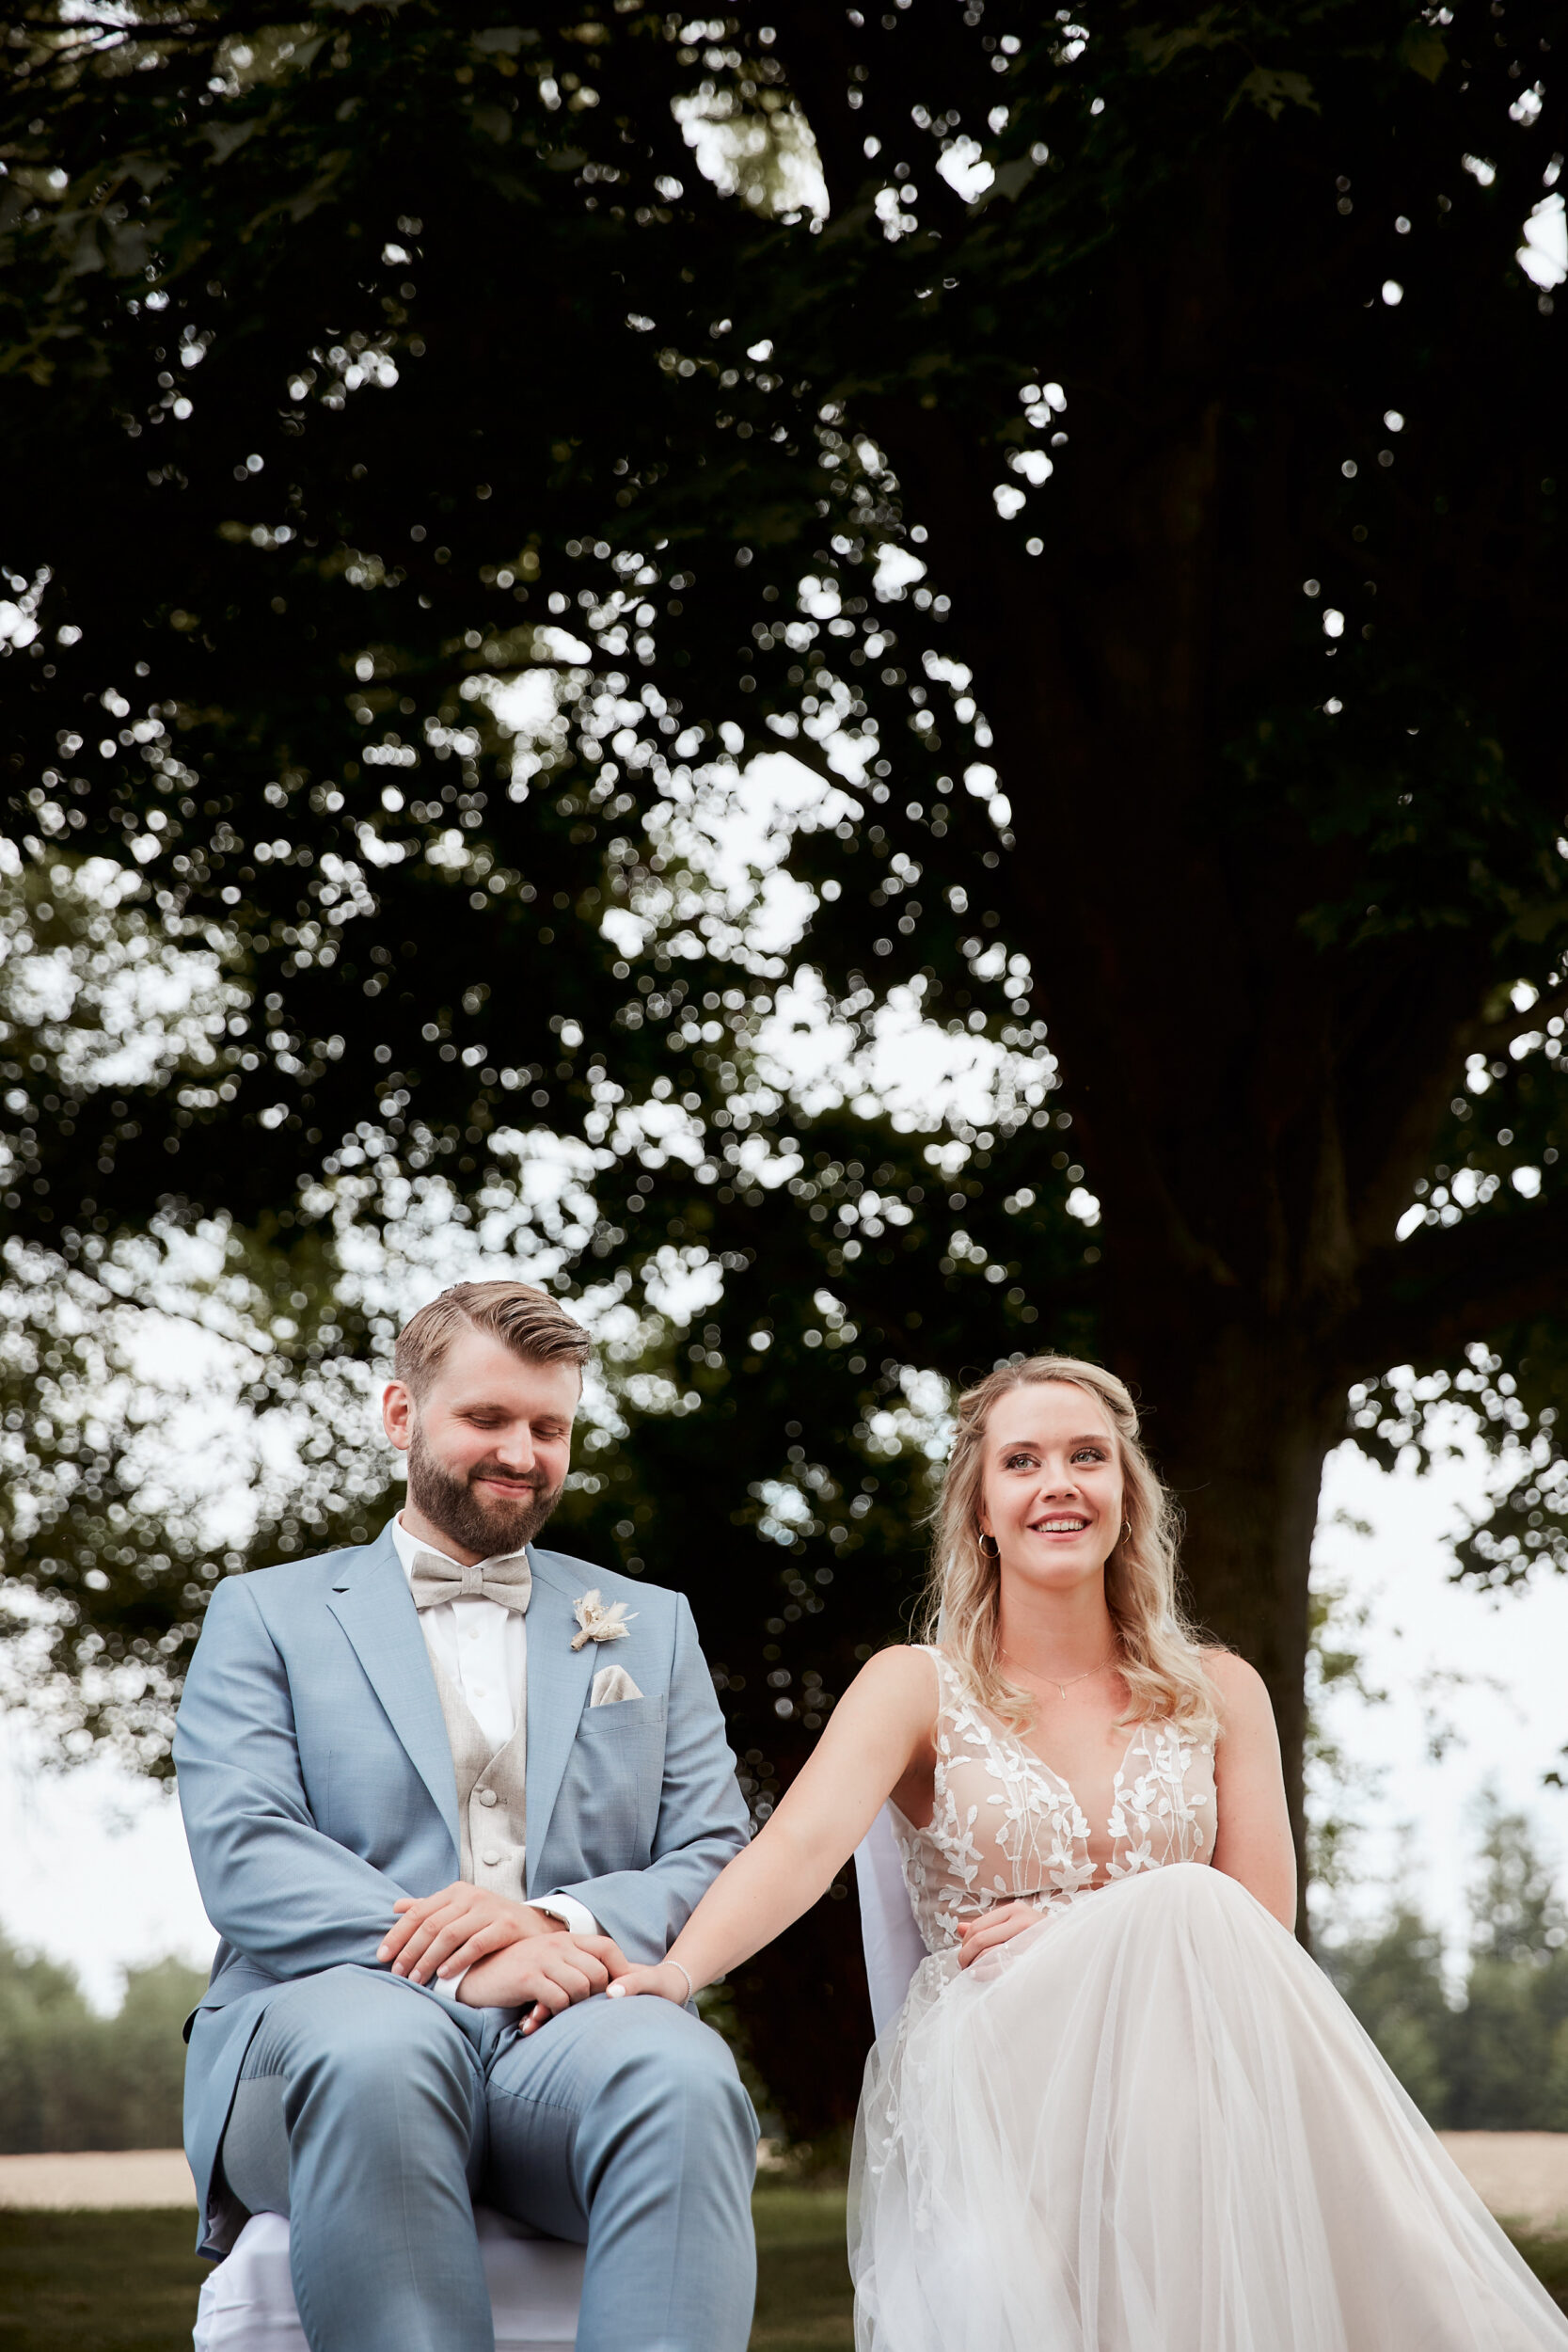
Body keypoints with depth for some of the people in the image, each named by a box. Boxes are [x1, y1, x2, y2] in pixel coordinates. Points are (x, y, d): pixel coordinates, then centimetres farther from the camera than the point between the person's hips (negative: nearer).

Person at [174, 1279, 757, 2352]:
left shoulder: (651, 1627, 26)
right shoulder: (268, 1613, 18)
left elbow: (720, 1861, 14)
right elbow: (243, 1857, 1)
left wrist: (559, 1921, -9)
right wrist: (460, 1966, -16)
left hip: (580, 2026, 2)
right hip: (345, 1998, -1)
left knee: (684, 2072, -36)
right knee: (372, 2052, -40)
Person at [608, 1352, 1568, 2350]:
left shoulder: (1217, 1692, 15)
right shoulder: (918, 1689, 6)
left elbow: (1266, 1926, 9)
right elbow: (804, 1841, -12)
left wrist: (1079, 1934, -6)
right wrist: (674, 1974, -32)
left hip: (1178, 2074, 2)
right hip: (985, 2097, -2)